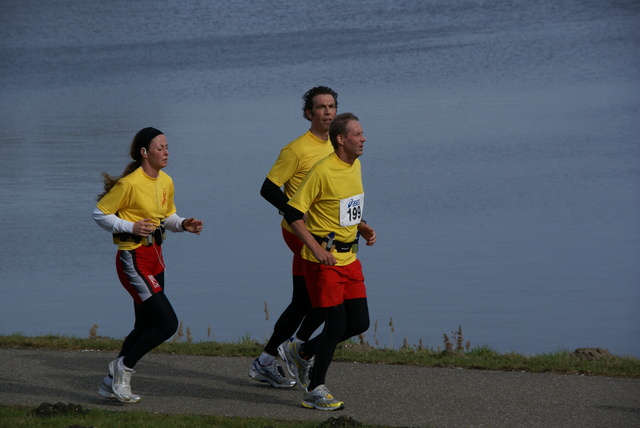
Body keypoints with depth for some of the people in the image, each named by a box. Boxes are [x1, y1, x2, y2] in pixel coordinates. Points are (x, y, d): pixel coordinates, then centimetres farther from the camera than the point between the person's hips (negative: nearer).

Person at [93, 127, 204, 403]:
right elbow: (100, 214, -10)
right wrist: (131, 227, -20)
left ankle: (111, 384, 26)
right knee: (167, 323, -15)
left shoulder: (166, 182, 7)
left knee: (145, 327, 14)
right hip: (134, 259, -9)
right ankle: (124, 366, 3)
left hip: (155, 257, 9)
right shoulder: (129, 184, -16)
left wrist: (184, 224, 0)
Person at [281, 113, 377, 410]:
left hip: (349, 257, 8)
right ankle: (314, 391, 7)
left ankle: (302, 352, 26)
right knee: (336, 323, -7)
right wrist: (316, 248, -23)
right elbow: (293, 214, -16)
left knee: (359, 323, 6)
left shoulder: (355, 166, 8)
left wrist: (362, 227, 8)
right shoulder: (323, 171, -18)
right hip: (324, 260, -8)